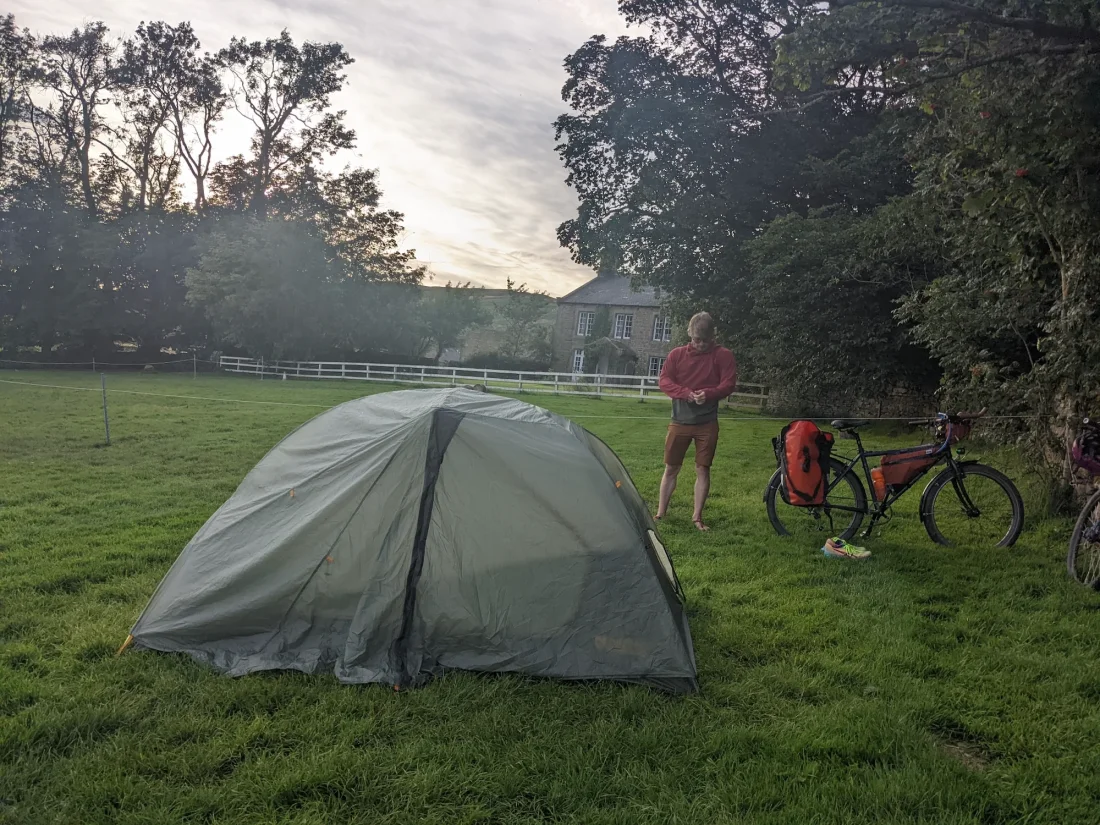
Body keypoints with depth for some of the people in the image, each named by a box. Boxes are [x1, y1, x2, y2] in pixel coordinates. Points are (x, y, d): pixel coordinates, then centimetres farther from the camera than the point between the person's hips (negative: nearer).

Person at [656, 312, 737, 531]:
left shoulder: (723, 356, -1)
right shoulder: (677, 354, 3)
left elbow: (729, 384, -8)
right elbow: (663, 380, -2)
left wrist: (708, 393, -26)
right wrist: (685, 393, -19)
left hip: (707, 423, -1)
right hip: (679, 421, 1)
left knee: (703, 470, 2)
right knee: (671, 469, 7)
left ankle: (697, 517, 10)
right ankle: (661, 513, 16)